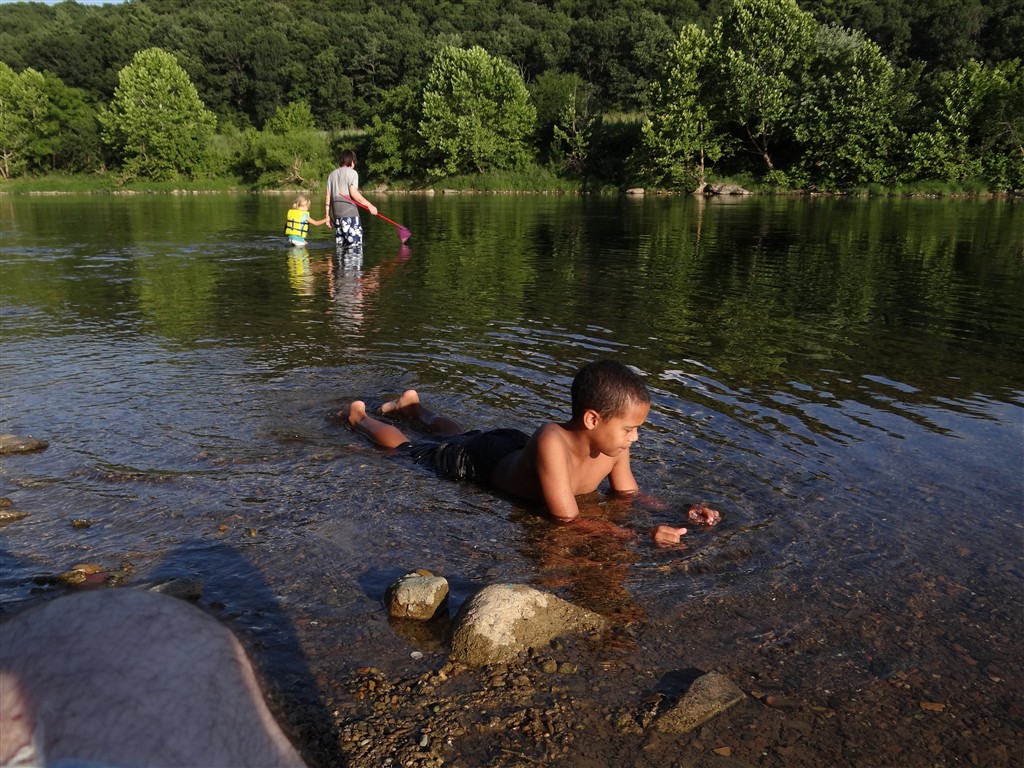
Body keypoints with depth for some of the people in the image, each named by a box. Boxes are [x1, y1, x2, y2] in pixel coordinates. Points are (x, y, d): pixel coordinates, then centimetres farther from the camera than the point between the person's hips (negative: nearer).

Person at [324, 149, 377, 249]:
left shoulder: (332, 174, 17)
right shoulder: (351, 172, -2)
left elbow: (327, 196, 14)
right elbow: (353, 193, -14)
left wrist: (327, 215, 17)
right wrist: (369, 205, -12)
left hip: (335, 213, 7)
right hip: (349, 213, -7)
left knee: (341, 245, 11)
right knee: (355, 244, -9)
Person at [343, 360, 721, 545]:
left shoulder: (613, 446, -28)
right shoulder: (552, 441, -49)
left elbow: (629, 493, -12)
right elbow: (567, 518, -49)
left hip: (515, 447, 6)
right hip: (477, 460, -6)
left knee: (457, 434, 36)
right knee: (406, 447, 19)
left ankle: (414, 405, 64)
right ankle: (359, 417, 47)